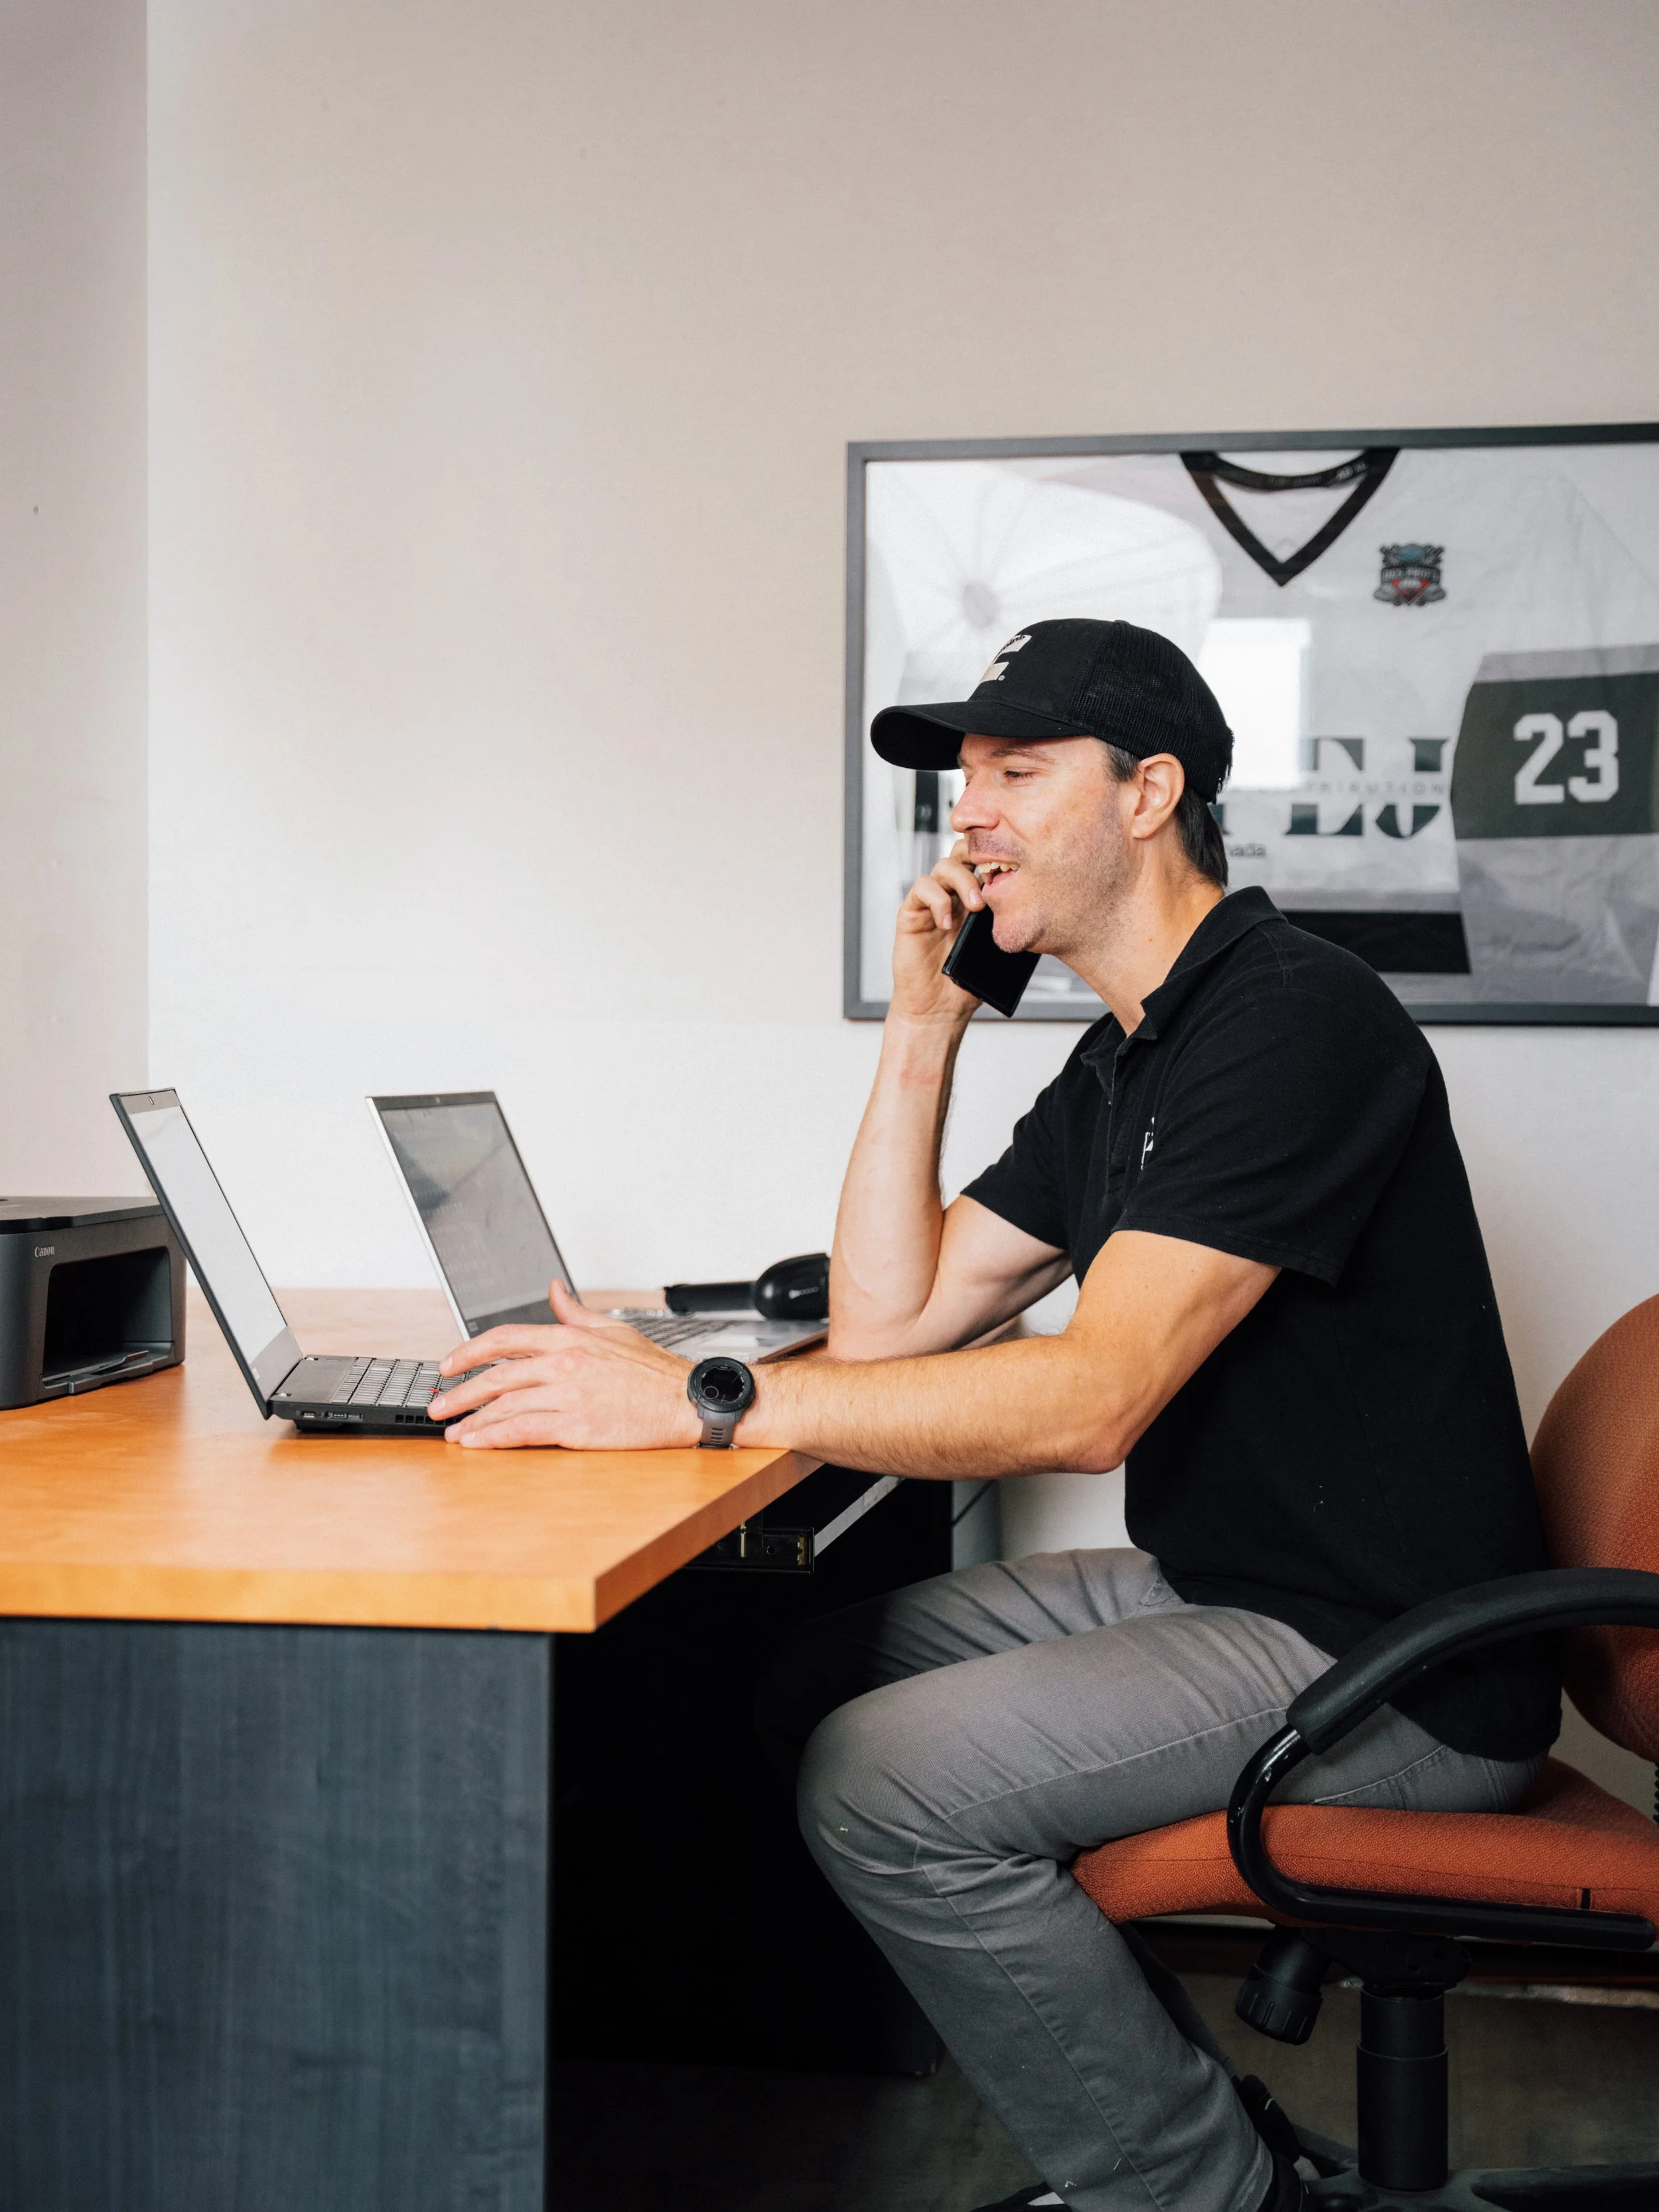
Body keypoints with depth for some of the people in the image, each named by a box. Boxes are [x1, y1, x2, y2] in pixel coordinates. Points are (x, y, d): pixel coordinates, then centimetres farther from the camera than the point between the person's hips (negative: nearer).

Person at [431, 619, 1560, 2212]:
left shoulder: (1293, 1021, -18)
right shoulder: (1117, 1065, 13)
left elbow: (1092, 1398, -27)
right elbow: (886, 1325, 9)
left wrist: (698, 1397, -30)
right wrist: (923, 1025, 4)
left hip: (1389, 1664, -10)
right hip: (1218, 1594, 10)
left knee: (886, 1781, -21)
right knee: (821, 1682, 8)